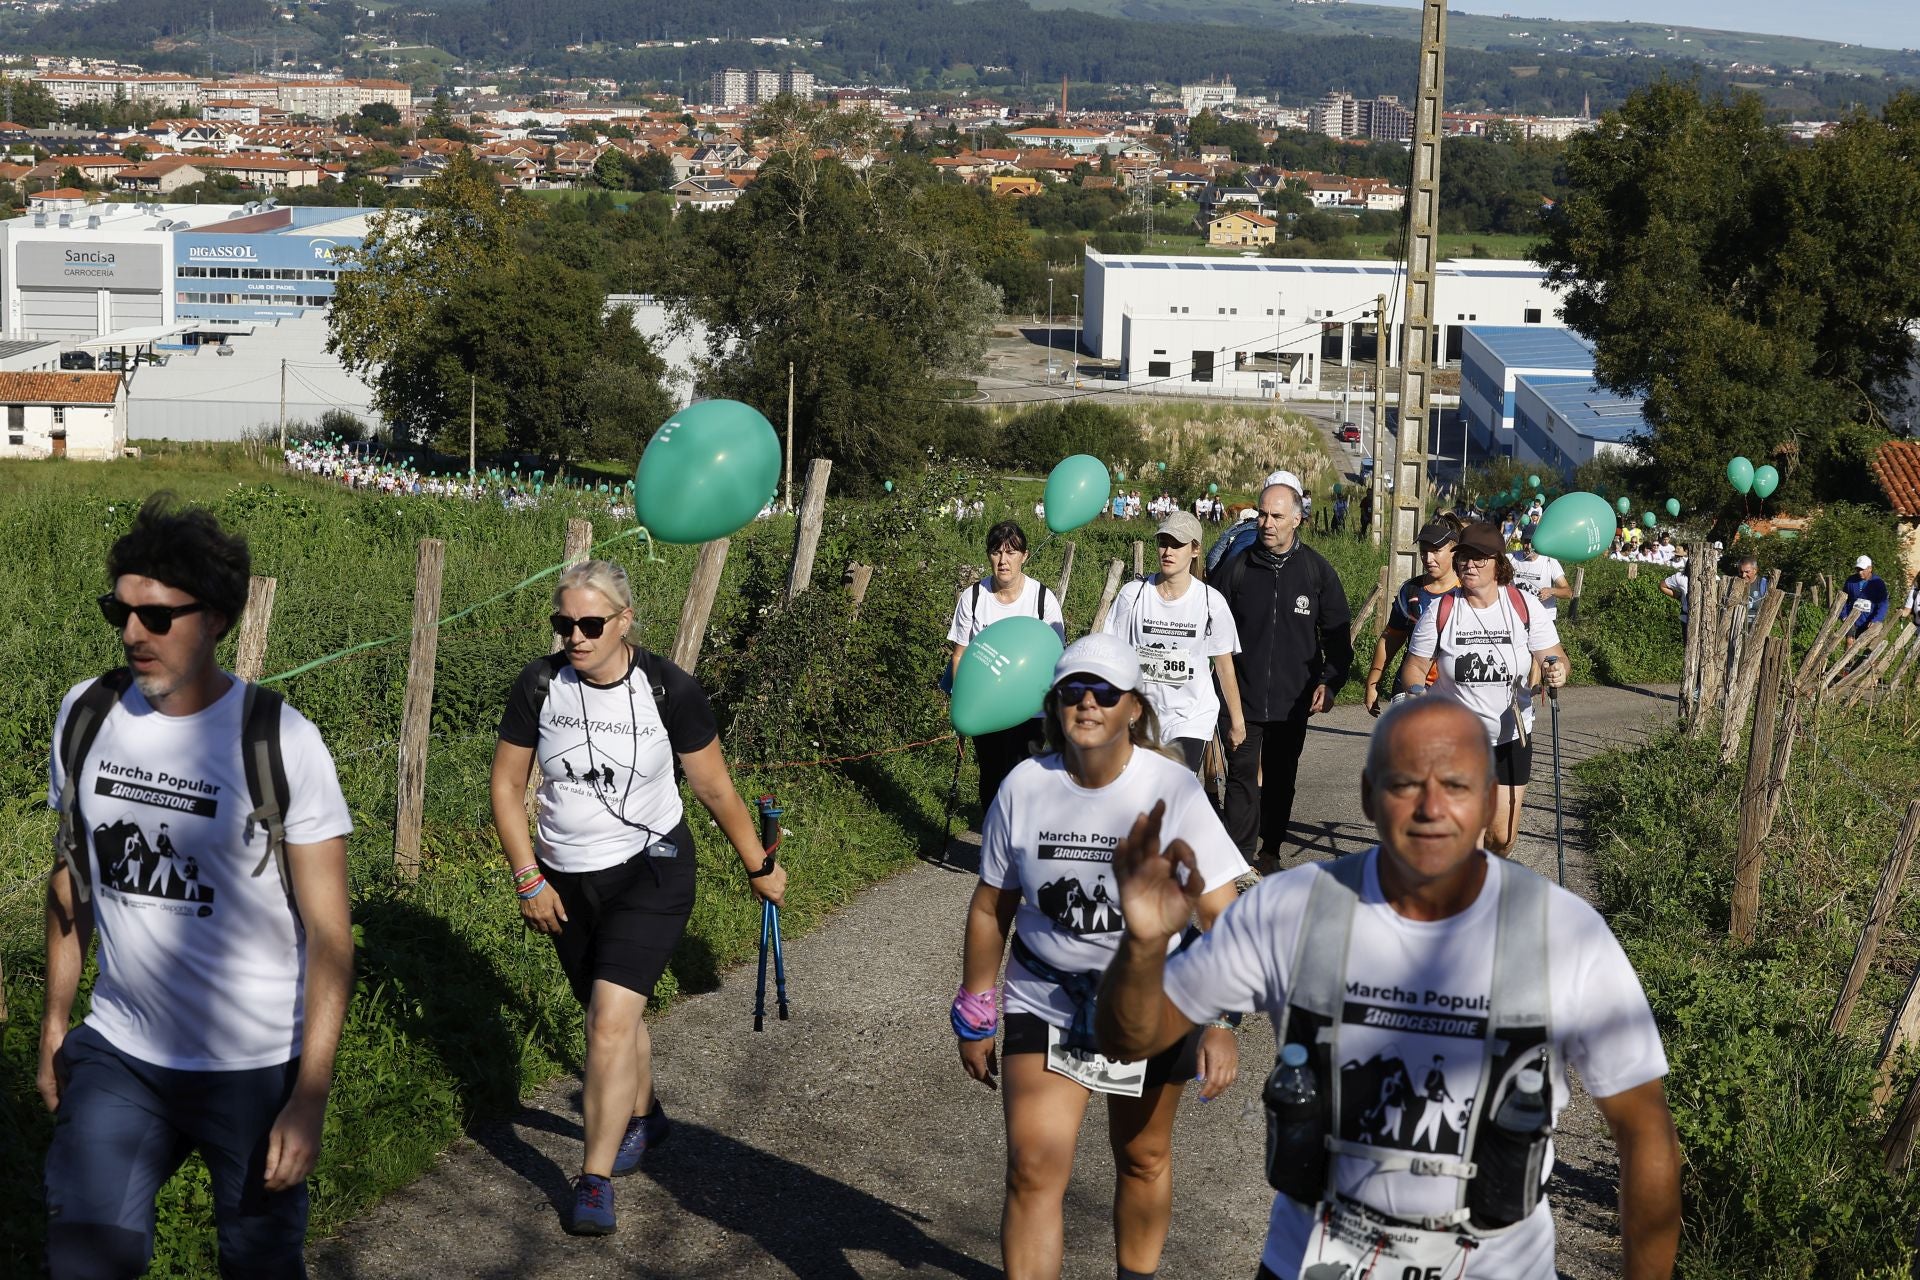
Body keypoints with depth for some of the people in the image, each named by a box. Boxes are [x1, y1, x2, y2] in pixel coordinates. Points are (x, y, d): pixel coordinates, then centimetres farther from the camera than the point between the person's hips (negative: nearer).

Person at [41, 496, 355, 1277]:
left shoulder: (281, 743, -14)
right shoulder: (86, 714, 0)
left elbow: (328, 932, -13)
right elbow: (72, 876, 12)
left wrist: (310, 1098, -18)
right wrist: (54, 1023, 11)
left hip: (258, 1068, -3)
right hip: (117, 1056, 3)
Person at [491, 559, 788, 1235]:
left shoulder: (668, 689, -15)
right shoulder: (539, 685, -10)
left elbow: (714, 787, -2)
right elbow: (507, 785, 0)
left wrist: (760, 866, 7)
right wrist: (529, 881, -4)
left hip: (650, 870, -3)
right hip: (566, 881, 3)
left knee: (610, 1020, -17)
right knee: (614, 1016, 18)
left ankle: (594, 1181, -8)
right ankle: (643, 1116, 47)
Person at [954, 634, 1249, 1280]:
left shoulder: (1172, 790, -15)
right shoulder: (1025, 787, -8)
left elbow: (1220, 917, -16)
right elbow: (990, 907, 4)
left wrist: (1221, 1022, -26)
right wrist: (975, 1016, 7)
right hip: (1044, 1003, 1)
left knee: (1143, 1159, 15)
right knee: (1032, 1170, -9)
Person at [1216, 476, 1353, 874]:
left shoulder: (1316, 569, 1)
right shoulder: (1237, 568, 0)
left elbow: (1337, 635, 7)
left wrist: (1329, 681, -5)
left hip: (1293, 700, 1)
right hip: (1243, 696, -1)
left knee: (1280, 779, 10)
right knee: (1243, 775, -4)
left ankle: (1271, 852, 21)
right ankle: (1241, 856, -2)